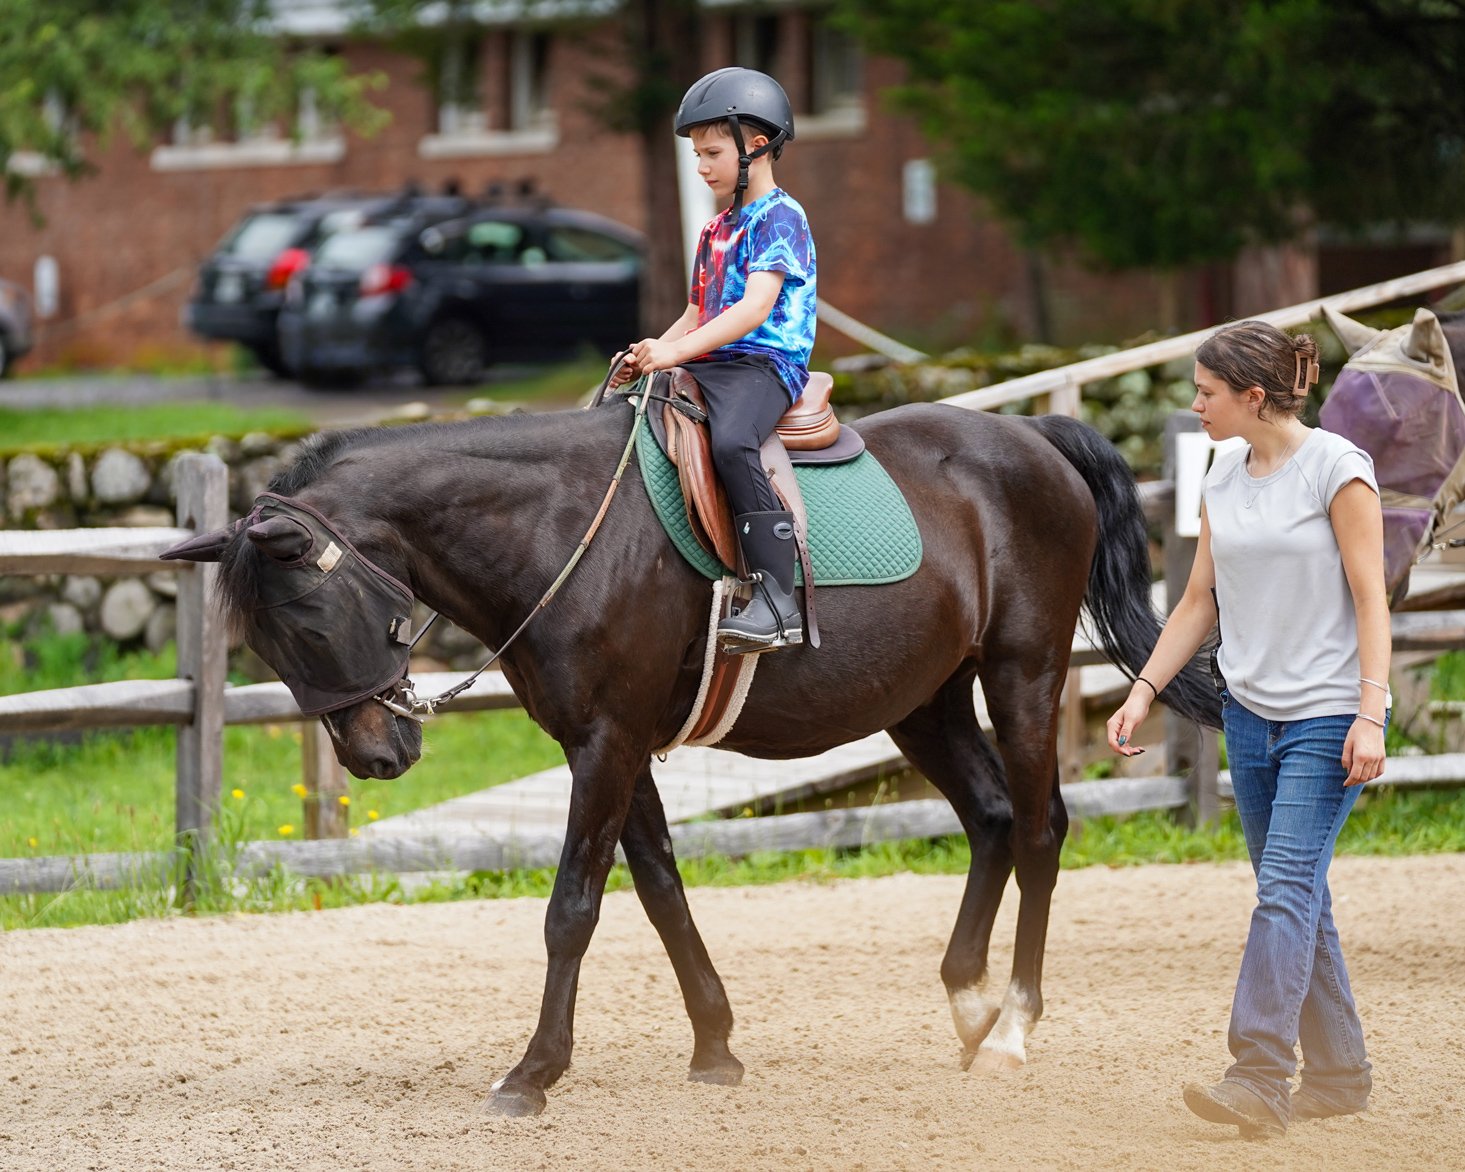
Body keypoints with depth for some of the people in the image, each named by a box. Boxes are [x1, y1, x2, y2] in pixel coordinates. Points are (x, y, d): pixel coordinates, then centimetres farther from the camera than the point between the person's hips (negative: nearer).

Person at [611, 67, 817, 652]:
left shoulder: (781, 219, -7)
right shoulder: (716, 230, 22)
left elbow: (756, 307, -20)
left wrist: (676, 351, -28)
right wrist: (650, 353, 7)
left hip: (765, 363, -10)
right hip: (708, 363, 10)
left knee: (732, 441, -38)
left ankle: (777, 600, -41)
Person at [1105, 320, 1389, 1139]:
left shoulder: (1336, 469, -10)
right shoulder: (1225, 479, 9)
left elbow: (1370, 597, -12)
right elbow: (1200, 602, 16)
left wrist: (1371, 715, -19)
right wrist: (1144, 691, 9)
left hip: (1327, 716, -7)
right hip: (1250, 712, 7)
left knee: (1286, 887, -15)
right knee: (1295, 896, 10)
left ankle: (1260, 1080, -19)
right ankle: (1340, 1073, 19)